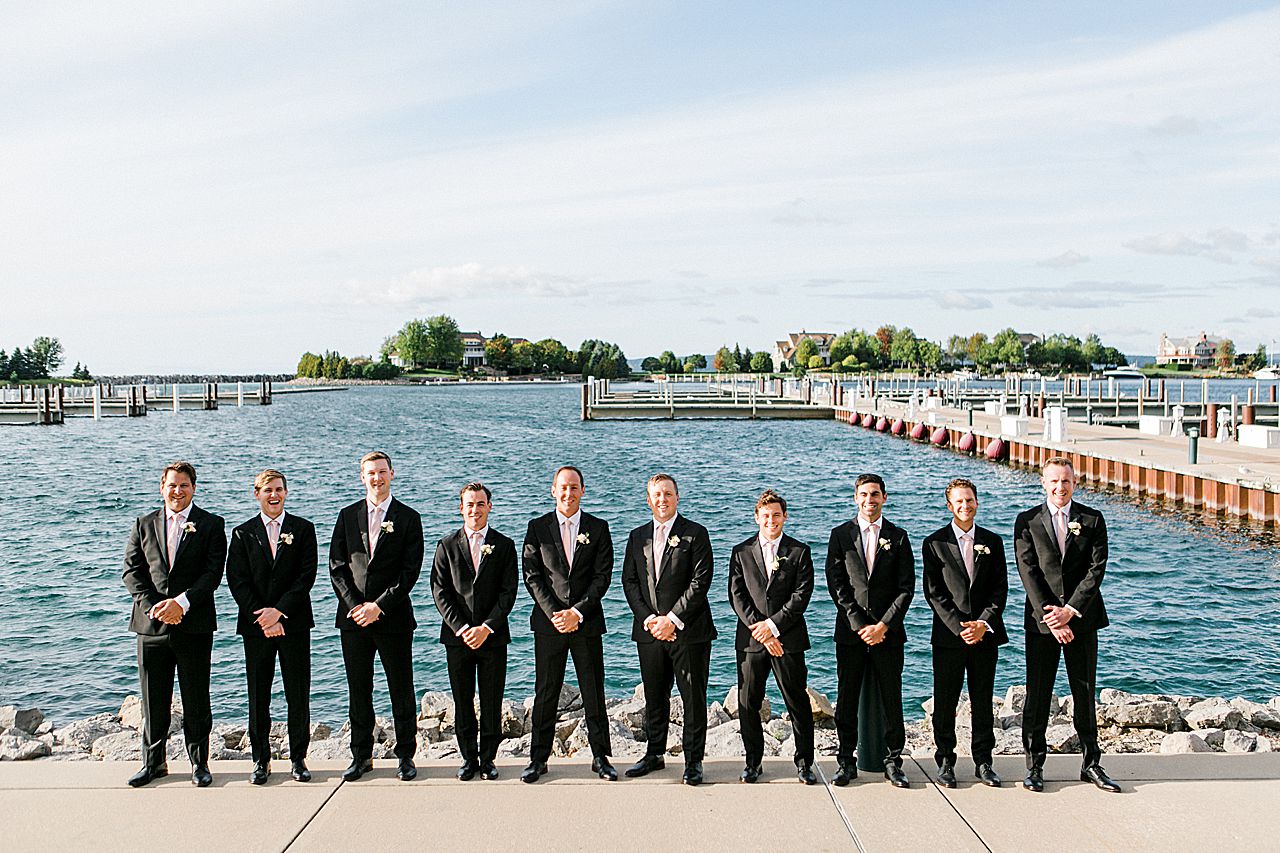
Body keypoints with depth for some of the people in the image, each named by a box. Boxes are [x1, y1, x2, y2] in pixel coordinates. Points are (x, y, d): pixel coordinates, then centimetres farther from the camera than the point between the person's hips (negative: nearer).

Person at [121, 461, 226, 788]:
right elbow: (132, 571, 4)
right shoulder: (145, 525, 11)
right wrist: (154, 606, -10)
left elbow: (213, 573, -6)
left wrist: (181, 602, -17)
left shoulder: (211, 525, 3)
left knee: (196, 700, 4)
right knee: (153, 700, 10)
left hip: (194, 625, -2)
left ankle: (199, 762, 16)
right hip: (151, 625, 3)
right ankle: (153, 762, 24)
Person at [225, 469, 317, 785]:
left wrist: (279, 611, -13)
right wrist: (262, 618, -10)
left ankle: (298, 758, 13)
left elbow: (307, 575, -3)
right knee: (258, 697, 5)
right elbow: (237, 581, 0)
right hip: (256, 626, 1)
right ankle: (261, 760, 15)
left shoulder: (303, 529, 5)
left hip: (294, 623, -1)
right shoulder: (243, 533, 7)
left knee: (298, 695, 3)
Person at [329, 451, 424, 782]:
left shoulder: (408, 518, 1)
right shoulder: (348, 516, 8)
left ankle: (405, 756, 15)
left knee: (402, 690, 4)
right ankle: (361, 756, 20)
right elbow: (336, 565, 4)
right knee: (358, 691, 9)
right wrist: (354, 605, -8)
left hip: (393, 618, -2)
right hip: (353, 617, 2)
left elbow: (410, 571, -5)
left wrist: (379, 605, -12)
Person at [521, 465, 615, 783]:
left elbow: (603, 576, -2)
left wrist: (577, 612, -12)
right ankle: (538, 759, 15)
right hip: (548, 622, 0)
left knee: (594, 693, 6)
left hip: (587, 622, 0)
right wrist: (554, 614, -11)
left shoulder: (598, 527, 4)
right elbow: (532, 576, -1)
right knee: (545, 693, 5)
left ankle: (601, 757, 16)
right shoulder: (537, 527, 4)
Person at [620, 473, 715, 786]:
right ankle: (654, 754, 27)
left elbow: (701, 581, -10)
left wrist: (672, 619, -15)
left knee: (694, 699, 1)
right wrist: (648, 618, -6)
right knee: (654, 698, 13)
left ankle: (693, 761, 12)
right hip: (649, 631, 4)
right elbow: (629, 581, 8)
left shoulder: (695, 533, -3)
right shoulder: (638, 536, 12)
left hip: (688, 630, -4)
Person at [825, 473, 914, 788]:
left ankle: (893, 762, 15)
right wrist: (859, 625, -8)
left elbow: (906, 587, 1)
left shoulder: (898, 537, 6)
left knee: (892, 699, 4)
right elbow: (836, 584, -1)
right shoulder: (841, 535, 5)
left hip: (887, 631, 0)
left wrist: (883, 625, -9)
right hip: (850, 631, 0)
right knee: (846, 700, 4)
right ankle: (846, 761, 14)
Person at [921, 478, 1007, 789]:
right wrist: (959, 627, -12)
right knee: (945, 703, 3)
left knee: (983, 702, 9)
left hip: (985, 634, 2)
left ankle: (983, 762, 19)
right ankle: (945, 761, 14)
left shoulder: (992, 542, 9)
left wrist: (984, 623, -9)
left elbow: (1000, 588, 5)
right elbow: (934, 592, -4)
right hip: (948, 635, -2)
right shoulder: (934, 543, 0)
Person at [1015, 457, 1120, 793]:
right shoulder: (1027, 521, 1)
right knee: (1037, 696, 3)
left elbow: (1097, 569, -4)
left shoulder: (1092, 520, 4)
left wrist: (1070, 610, -13)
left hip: (1082, 619, 1)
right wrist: (1050, 618, -14)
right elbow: (1028, 572, -6)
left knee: (1085, 693, 9)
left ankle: (1091, 764, 21)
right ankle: (1034, 766, 14)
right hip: (1042, 621, -1)